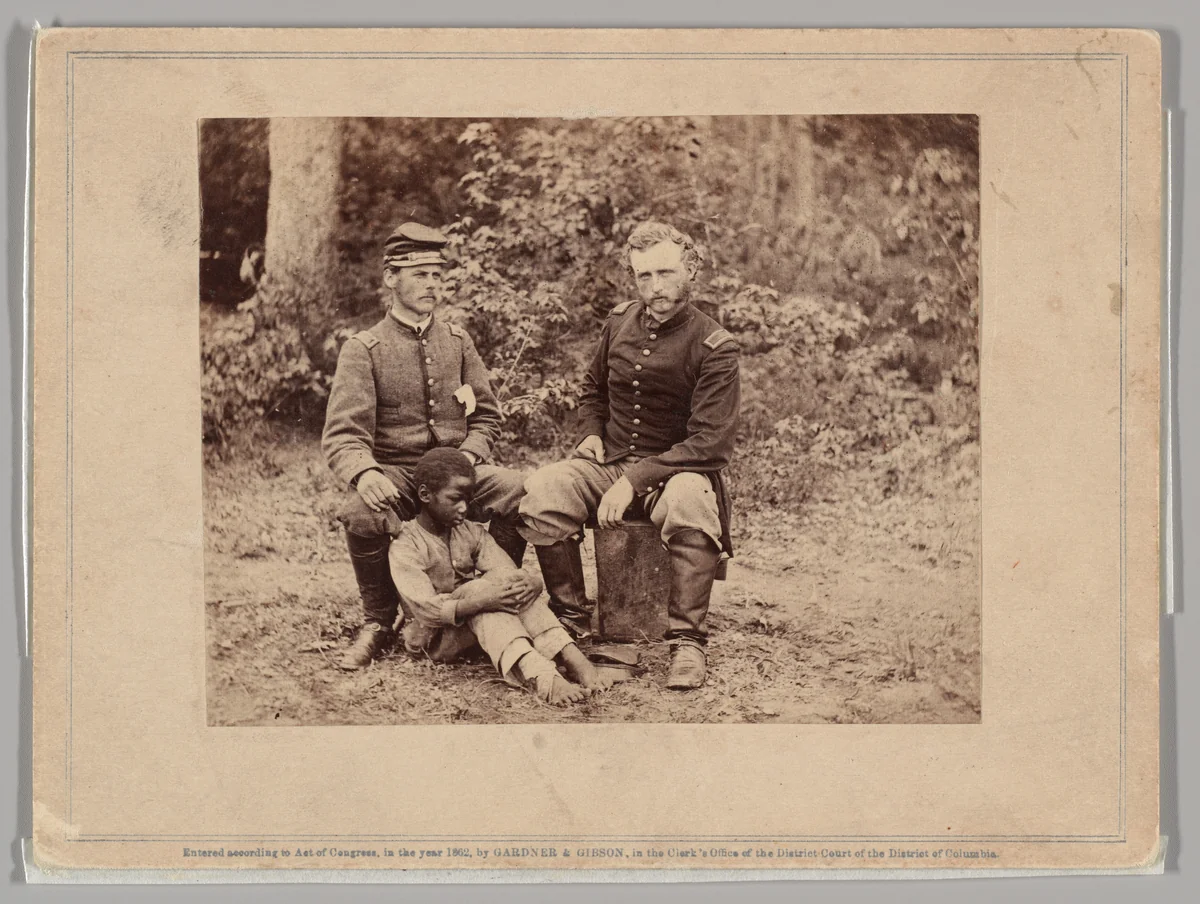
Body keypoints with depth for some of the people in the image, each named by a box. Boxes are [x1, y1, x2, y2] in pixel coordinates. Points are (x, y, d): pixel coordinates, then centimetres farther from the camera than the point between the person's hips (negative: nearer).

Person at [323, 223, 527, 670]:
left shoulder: (457, 342, 11)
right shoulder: (363, 349, -1)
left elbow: (486, 417, 13)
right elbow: (342, 435, -11)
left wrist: (467, 458, -10)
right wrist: (364, 474, -34)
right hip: (393, 475, -3)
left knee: (521, 492, -27)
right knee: (362, 514, -36)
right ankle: (379, 622, -9)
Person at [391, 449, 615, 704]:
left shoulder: (472, 534, 5)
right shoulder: (405, 547, -13)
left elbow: (512, 576, -7)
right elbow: (426, 609, -26)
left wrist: (530, 583, -32)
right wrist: (480, 600, -41)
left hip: (480, 626, 6)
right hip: (433, 639, -6)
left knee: (516, 584, -20)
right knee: (481, 588, -32)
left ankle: (571, 658, -36)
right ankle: (536, 675, -54)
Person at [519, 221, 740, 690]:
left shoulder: (715, 347, -10)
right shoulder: (620, 322, 6)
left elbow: (709, 444, -17)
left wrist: (634, 482, -23)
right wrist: (590, 433, 4)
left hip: (676, 470, -4)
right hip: (610, 461, 4)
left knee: (689, 502, -40)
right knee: (539, 490, -26)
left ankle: (688, 642, -28)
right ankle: (570, 617, -10)